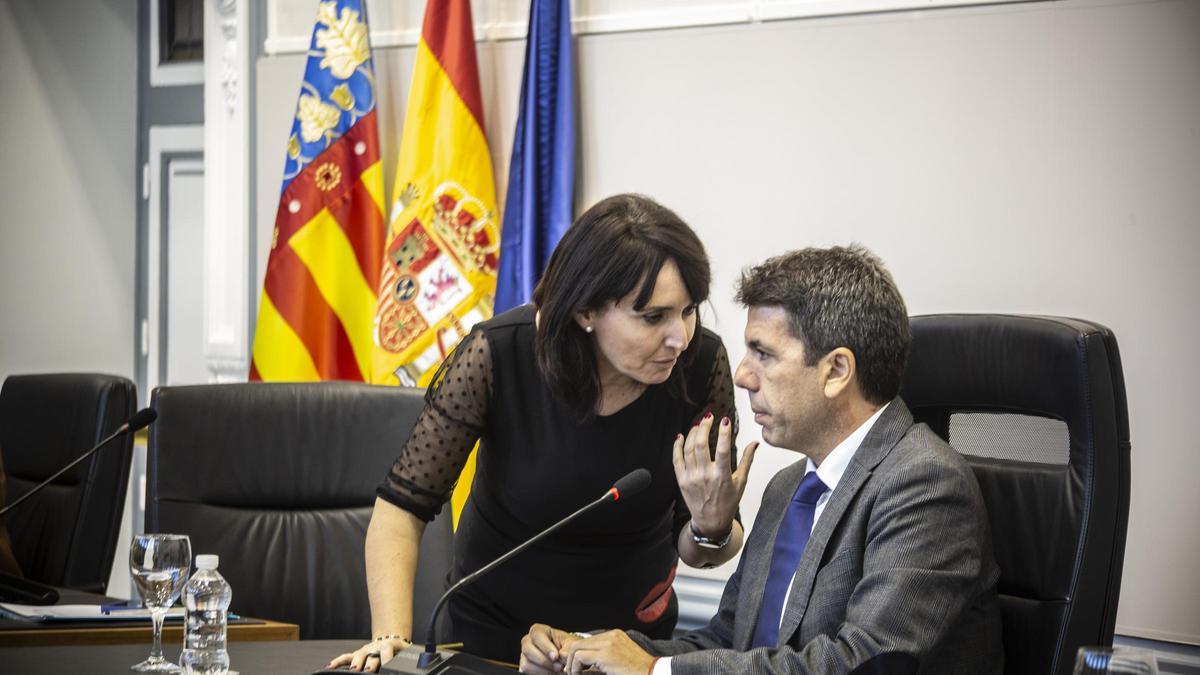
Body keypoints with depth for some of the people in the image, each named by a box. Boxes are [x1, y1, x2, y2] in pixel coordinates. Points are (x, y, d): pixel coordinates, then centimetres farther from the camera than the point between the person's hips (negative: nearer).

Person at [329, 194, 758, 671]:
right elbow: (403, 505, -21)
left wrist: (712, 525, -33)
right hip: (495, 628, -2)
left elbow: (694, 550, -11)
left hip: (634, 627, 2)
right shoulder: (497, 354, -26)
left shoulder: (701, 363, -21)